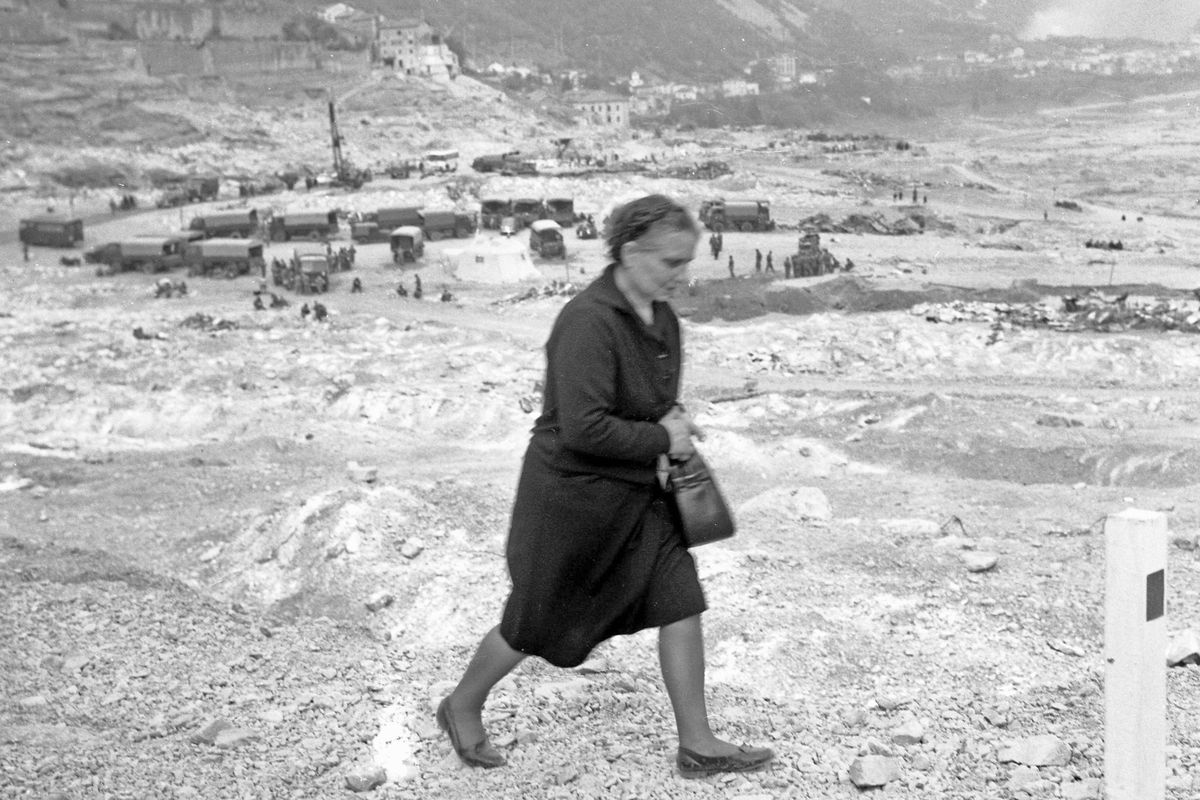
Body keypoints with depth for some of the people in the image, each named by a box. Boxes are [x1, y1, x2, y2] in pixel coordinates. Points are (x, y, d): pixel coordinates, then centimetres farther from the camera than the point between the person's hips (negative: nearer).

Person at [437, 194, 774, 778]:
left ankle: (697, 746, 16)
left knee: (681, 605, 3)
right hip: (570, 495, -8)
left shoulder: (661, 318, 3)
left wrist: (673, 422, -1)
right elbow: (583, 428, -31)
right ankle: (461, 708, 36)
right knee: (534, 626, 10)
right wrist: (661, 438, -20)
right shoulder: (587, 321, -26)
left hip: (635, 495, 8)